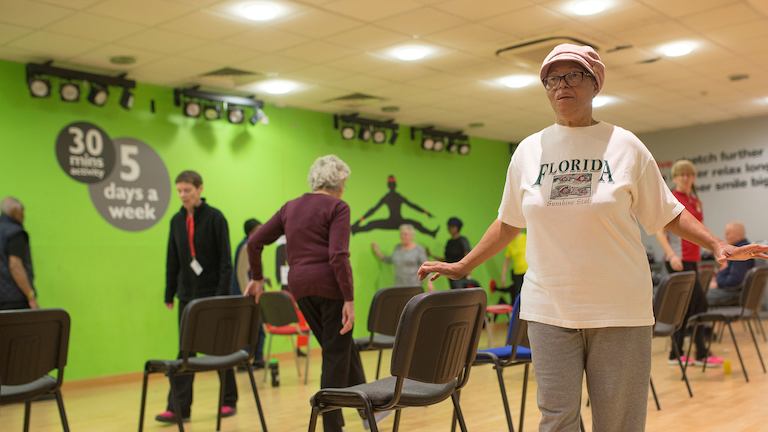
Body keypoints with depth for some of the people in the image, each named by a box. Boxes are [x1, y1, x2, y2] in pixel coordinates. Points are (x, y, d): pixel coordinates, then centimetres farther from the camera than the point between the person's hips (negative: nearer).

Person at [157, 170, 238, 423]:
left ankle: (229, 401, 18)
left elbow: (225, 259, -11)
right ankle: (178, 407, 2)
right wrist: (169, 294, 9)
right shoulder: (177, 220, 6)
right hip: (187, 294, 4)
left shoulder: (215, 217, -8)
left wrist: (223, 294, -16)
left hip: (212, 292, -4)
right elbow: (172, 261, 10)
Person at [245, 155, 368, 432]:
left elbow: (254, 242, 13)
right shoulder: (337, 207, -4)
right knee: (336, 354, 4)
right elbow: (338, 256, -16)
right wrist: (349, 300, -15)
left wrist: (257, 278, 25)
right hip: (328, 283, -7)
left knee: (340, 346, 20)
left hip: (300, 286, 7)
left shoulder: (291, 207, 15)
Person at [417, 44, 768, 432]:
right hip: (549, 310, 2)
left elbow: (667, 213, 7)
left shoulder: (625, 146, 0)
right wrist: (463, 266, 14)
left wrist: (718, 246, -5)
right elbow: (508, 222, 15)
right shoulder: (528, 151, 6)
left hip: (620, 310, -1)